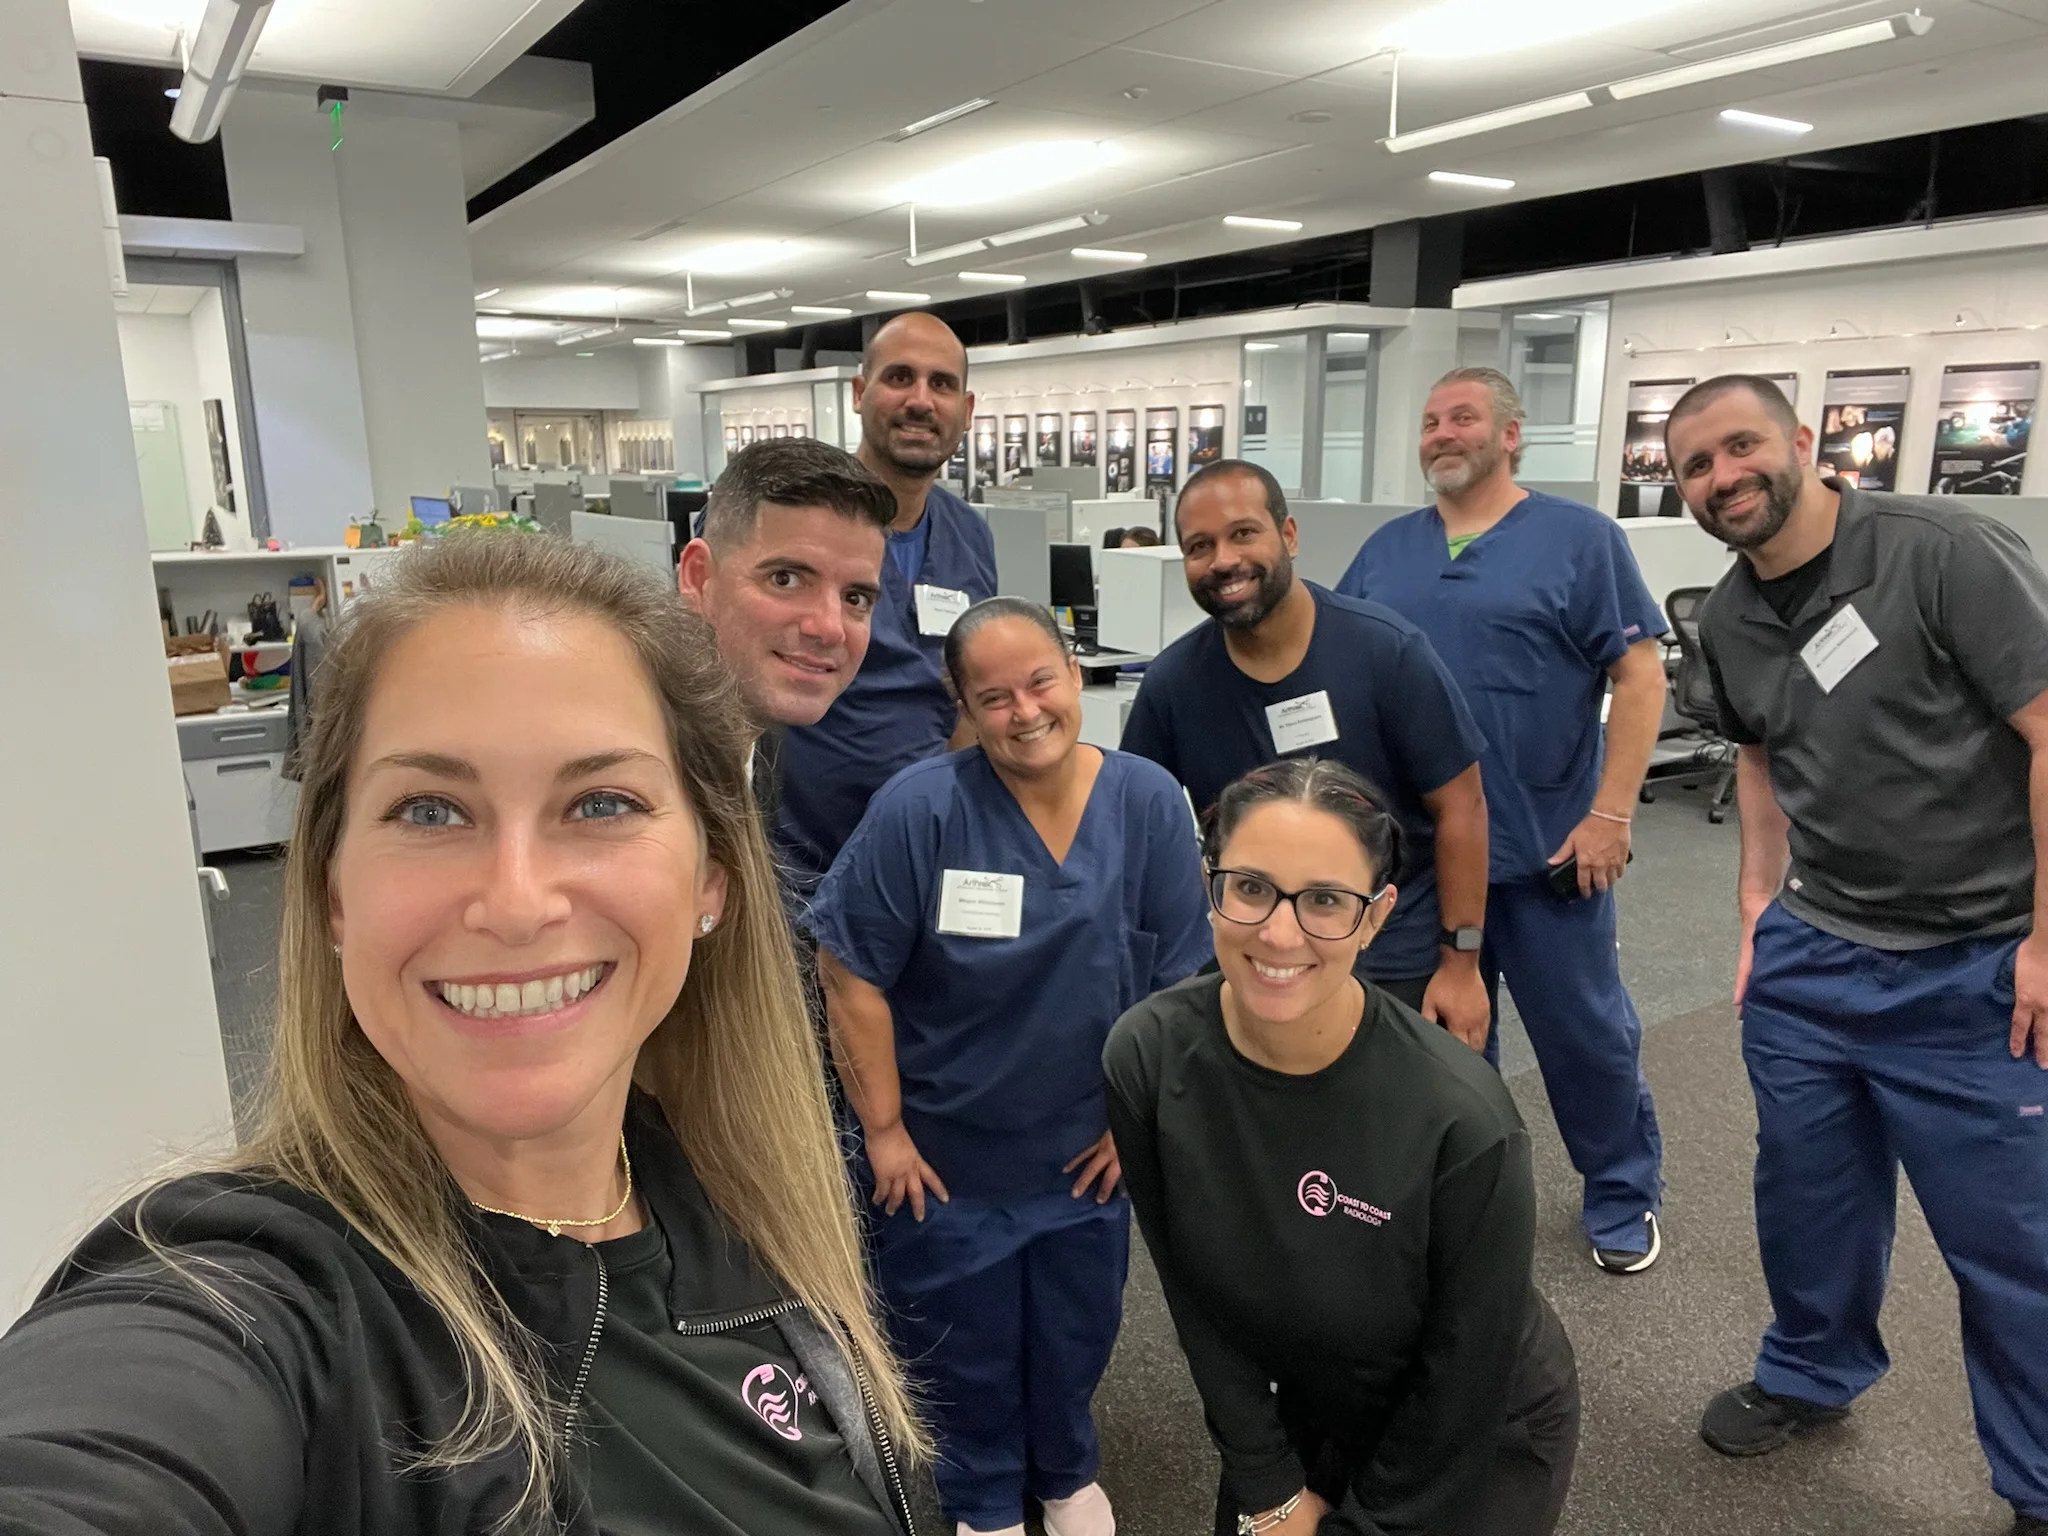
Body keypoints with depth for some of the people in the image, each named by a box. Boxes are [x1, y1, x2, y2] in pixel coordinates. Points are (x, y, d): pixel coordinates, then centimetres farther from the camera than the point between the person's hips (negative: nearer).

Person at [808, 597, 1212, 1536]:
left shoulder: (1149, 802, -12)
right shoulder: (918, 809, -22)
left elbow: (1180, 983, -4)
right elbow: (852, 974, -16)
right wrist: (884, 1129, -12)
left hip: (1087, 1149, 3)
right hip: (945, 1152, -2)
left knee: (1075, 1334, 23)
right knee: (964, 1347, 18)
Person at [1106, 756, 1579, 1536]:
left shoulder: (1460, 1118, -32)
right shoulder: (1146, 1057, -22)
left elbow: (1465, 1383, -18)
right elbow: (1196, 1293, -9)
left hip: (1483, 1437, -3)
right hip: (1300, 1412, 3)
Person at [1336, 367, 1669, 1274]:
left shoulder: (1579, 538, -4)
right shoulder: (1386, 552, 8)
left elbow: (1640, 674, -8)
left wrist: (1610, 813, -14)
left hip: (1545, 845, -3)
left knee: (1584, 1029, 10)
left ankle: (1623, 1196, 33)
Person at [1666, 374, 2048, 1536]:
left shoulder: (1946, 552, -16)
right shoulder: (1728, 622, 5)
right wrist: (1760, 905, 11)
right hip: (1810, 957, 6)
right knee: (1808, 1189, 17)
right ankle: (1813, 1372, 42)